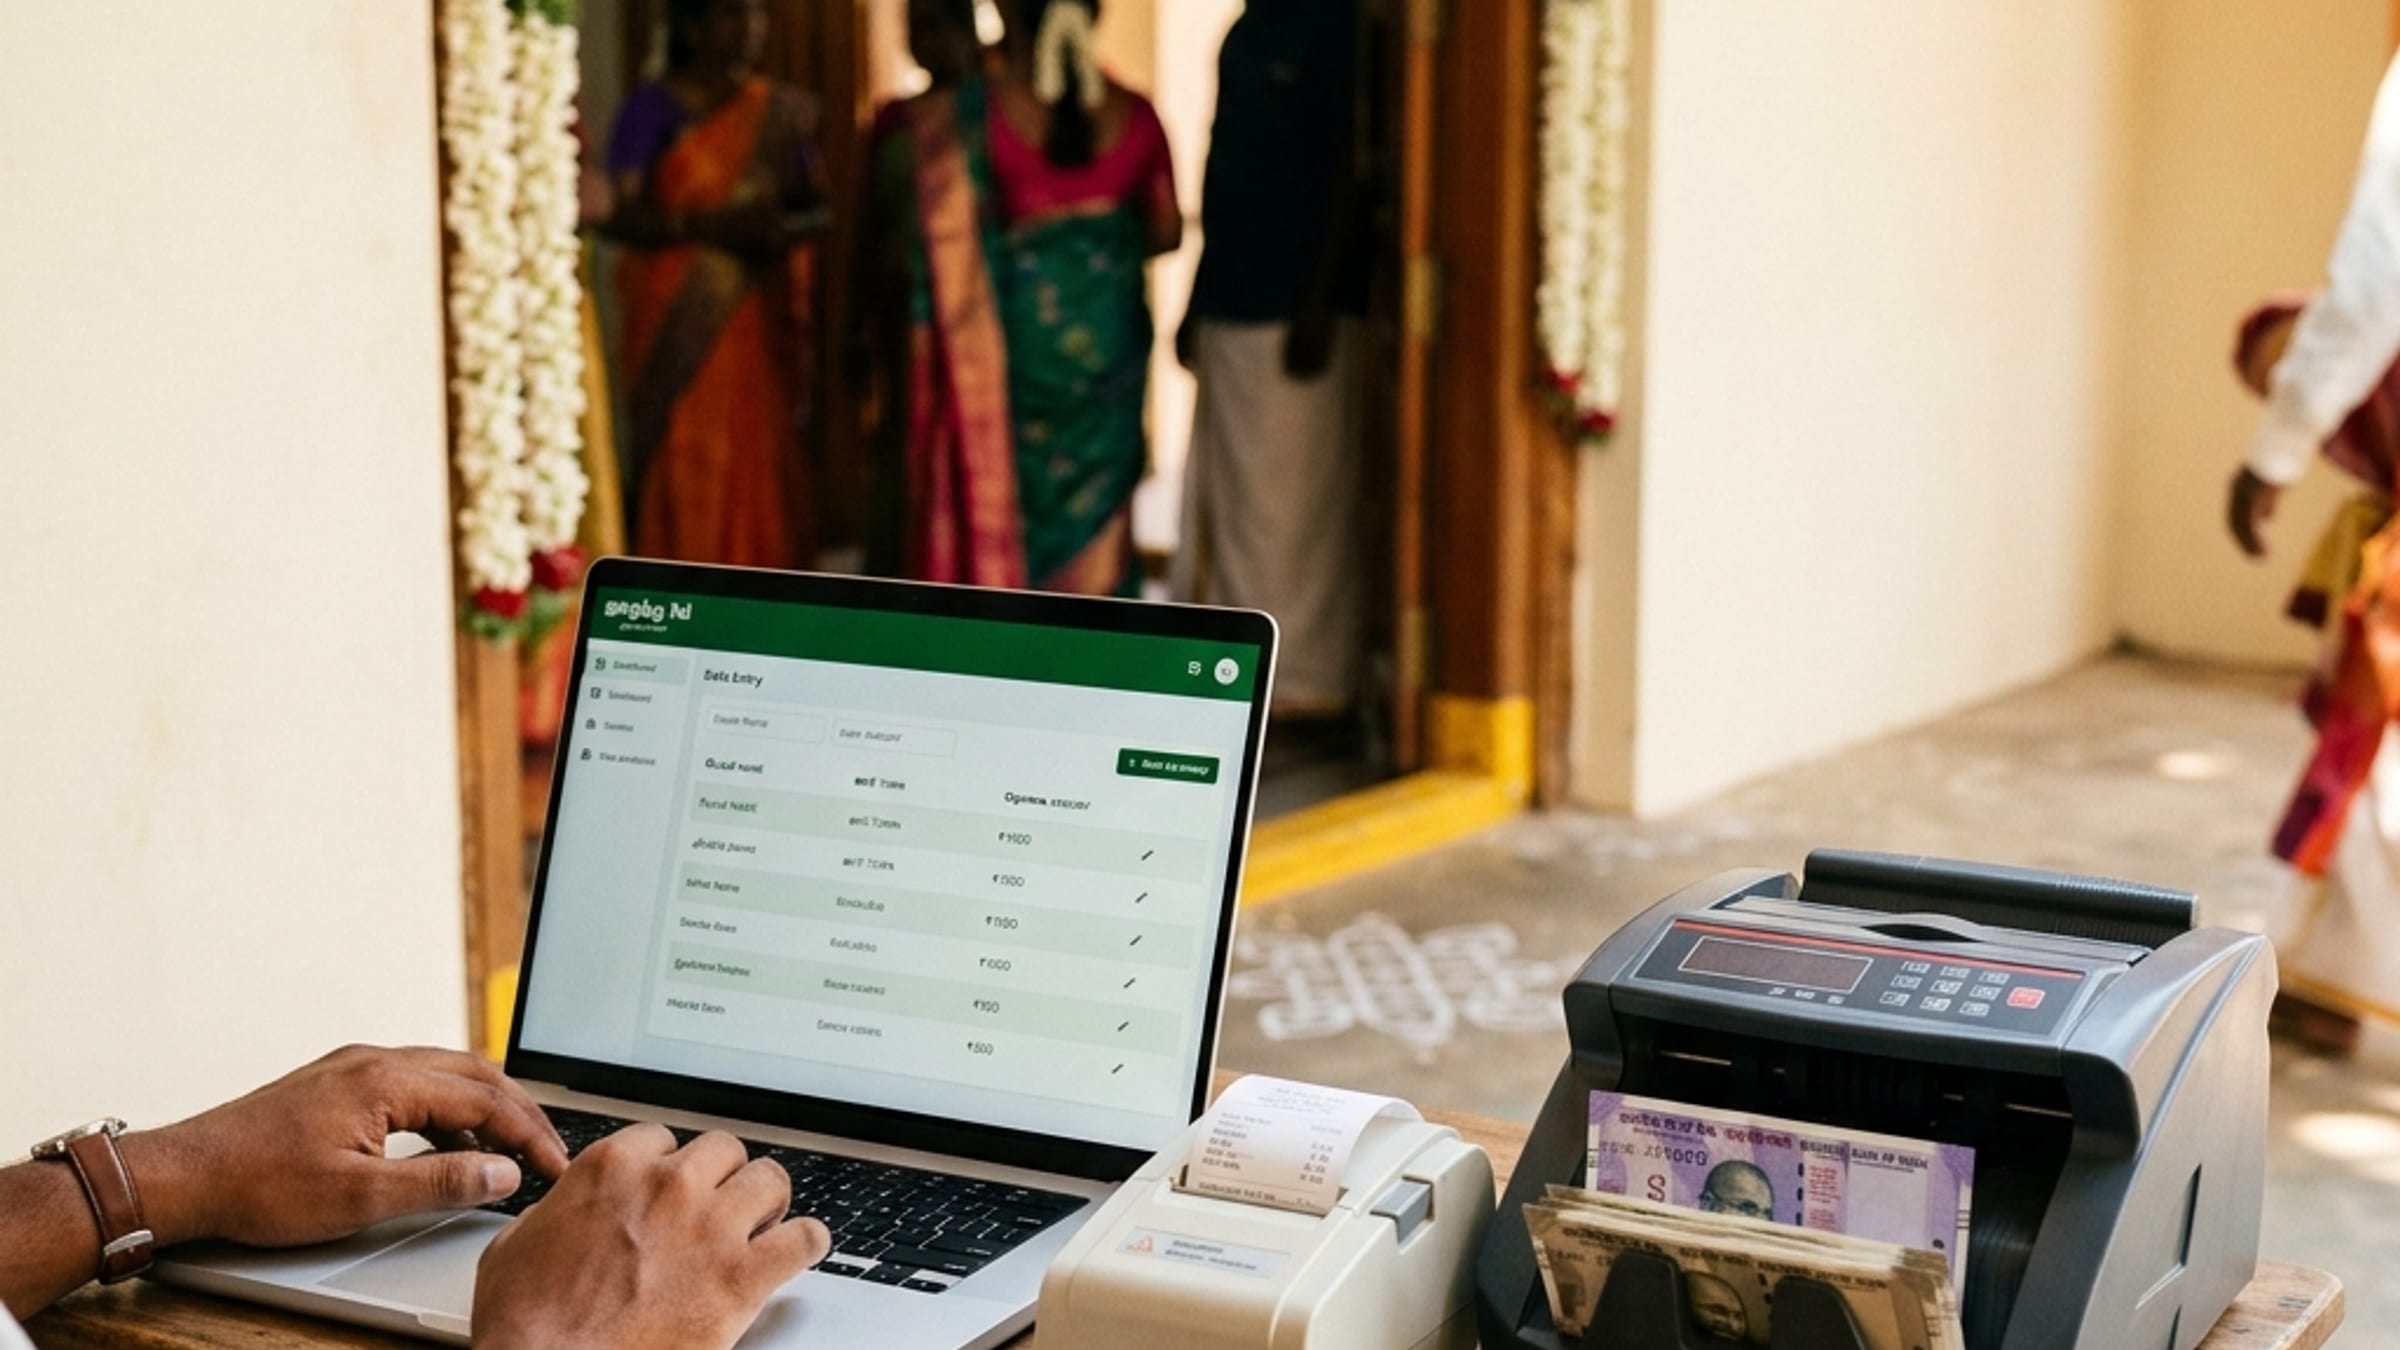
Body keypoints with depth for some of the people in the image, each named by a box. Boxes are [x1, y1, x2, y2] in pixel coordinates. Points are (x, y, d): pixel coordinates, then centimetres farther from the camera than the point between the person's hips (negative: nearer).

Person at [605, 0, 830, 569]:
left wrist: (787, 227, -11)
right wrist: (703, 224, -21)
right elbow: (619, 214, -7)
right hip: (680, 323, -3)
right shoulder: (652, 109, 0)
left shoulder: (784, 111, 12)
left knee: (768, 462, 1)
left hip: (763, 319, 4)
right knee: (685, 466, -7)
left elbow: (817, 204, 12)